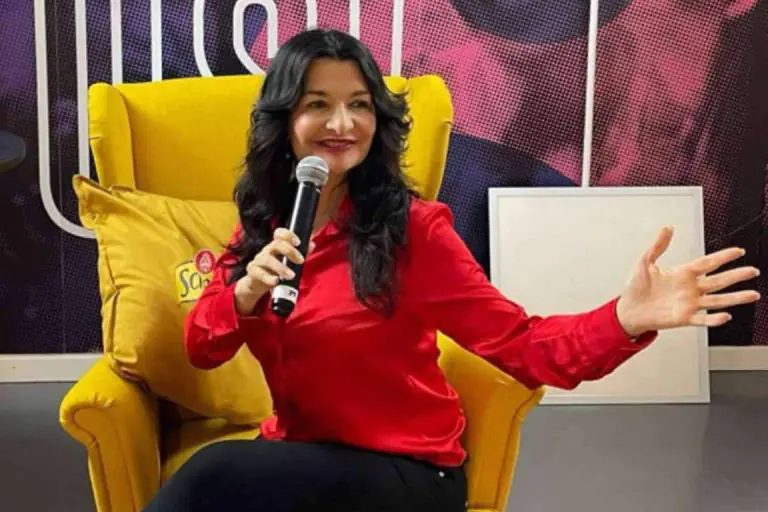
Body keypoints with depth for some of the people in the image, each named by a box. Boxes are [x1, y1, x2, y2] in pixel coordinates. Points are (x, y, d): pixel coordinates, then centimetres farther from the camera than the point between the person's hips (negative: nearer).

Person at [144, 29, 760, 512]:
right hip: (298, 452, 5)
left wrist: (626, 318, -36)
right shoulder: (263, 224, 3)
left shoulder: (410, 227, -13)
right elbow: (201, 348, 1)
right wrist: (248, 288, -20)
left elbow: (519, 344, -17)